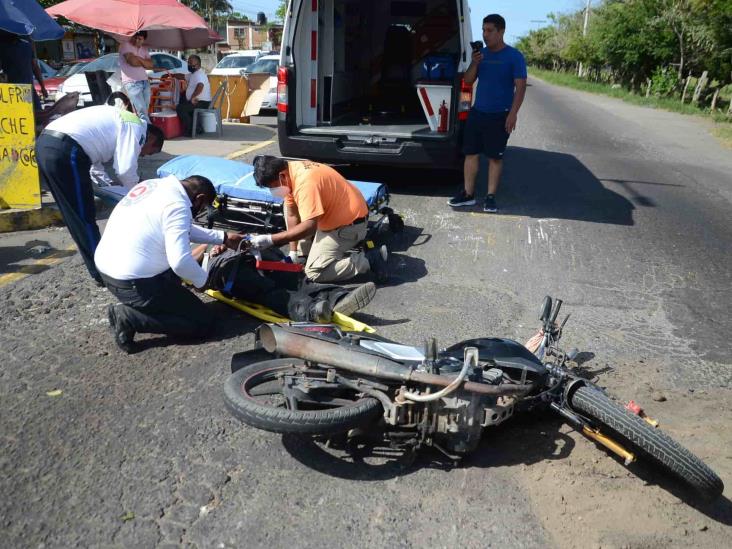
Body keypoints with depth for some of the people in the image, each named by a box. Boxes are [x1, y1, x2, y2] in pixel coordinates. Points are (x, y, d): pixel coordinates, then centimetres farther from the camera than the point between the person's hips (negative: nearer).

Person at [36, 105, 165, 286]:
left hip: (45, 143, 10)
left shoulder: (120, 120, 28)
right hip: (64, 151, -10)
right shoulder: (137, 127, 0)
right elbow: (125, 169, -10)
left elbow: (94, 159, 29)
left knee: (74, 216, 19)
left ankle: (98, 268, 32)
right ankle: (102, 274, 12)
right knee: (85, 217, 1)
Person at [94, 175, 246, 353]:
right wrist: (203, 280, -8)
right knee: (203, 322, -1)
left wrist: (223, 238, 23)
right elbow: (180, 261, -28)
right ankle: (130, 317, -7)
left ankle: (134, 307, 14)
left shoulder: (154, 185, 9)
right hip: (135, 283, -10)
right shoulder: (177, 205, -19)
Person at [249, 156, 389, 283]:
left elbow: (309, 227, -34)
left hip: (349, 223, -10)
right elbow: (292, 215, 2)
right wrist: (293, 252, -2)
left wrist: (270, 240, -32)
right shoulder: (289, 173, -2)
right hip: (334, 215, 10)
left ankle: (370, 259, -8)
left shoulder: (305, 182, -31)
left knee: (314, 272, -12)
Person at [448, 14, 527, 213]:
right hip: (477, 112, 5)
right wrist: (474, 64, -10)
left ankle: (490, 197, 9)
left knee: (495, 157, 2)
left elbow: (520, 86, -10)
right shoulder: (481, 53, 8)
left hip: (499, 116, -5)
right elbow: (468, 81, 8)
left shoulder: (514, 56, -6)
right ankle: (468, 194, 13)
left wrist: (513, 113, -18)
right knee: (471, 153, 5)